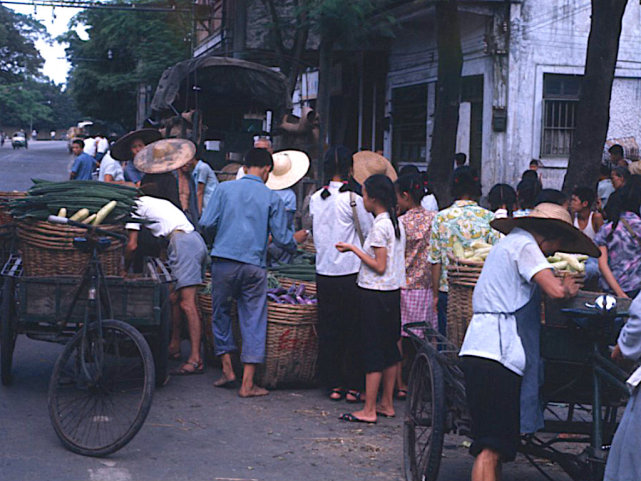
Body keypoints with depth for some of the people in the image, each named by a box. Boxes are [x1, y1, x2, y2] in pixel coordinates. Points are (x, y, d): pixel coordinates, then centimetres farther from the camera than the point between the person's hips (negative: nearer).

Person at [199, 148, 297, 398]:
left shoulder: (224, 189, 4)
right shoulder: (271, 198, 3)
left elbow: (207, 224, -1)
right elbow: (282, 237, 3)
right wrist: (295, 239, 26)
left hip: (223, 262, 1)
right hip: (254, 266, -1)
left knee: (221, 314, 18)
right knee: (253, 322, 5)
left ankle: (227, 369, 15)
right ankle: (247, 384, 5)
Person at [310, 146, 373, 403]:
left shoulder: (316, 199, 4)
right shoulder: (353, 199, -11)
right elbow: (370, 235, -4)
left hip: (324, 273, 5)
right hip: (350, 273, -5)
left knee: (328, 331, 10)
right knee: (353, 331, 4)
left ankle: (333, 385, 15)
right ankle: (353, 387, 7)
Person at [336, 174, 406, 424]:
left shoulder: (379, 226, -17)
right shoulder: (397, 223, 10)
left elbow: (379, 266, -18)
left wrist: (353, 249, -12)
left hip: (375, 294, -9)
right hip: (393, 292, 9)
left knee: (372, 350, -5)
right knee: (390, 348, 13)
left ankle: (369, 410, -1)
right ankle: (387, 404, 20)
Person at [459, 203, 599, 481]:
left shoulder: (509, 243, 27)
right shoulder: (523, 244, -4)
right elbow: (555, 291, -15)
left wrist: (562, 285, 16)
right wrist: (568, 288, 4)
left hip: (481, 352, 10)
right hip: (497, 354, -10)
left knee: (496, 446, 10)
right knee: (491, 449, -12)